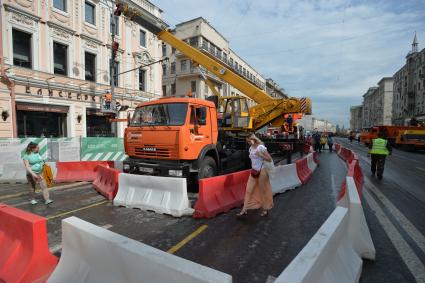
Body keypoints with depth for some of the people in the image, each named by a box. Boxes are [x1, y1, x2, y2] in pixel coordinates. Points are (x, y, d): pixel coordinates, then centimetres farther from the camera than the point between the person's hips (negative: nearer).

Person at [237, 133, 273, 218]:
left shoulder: (261, 147, -14)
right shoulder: (251, 148, 7)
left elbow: (270, 159, -14)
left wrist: (260, 155, -23)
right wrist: (253, 169, 11)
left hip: (262, 171, -7)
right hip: (253, 171, 7)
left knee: (263, 191, 7)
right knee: (248, 190, 4)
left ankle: (265, 209, 24)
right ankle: (244, 210, 9)